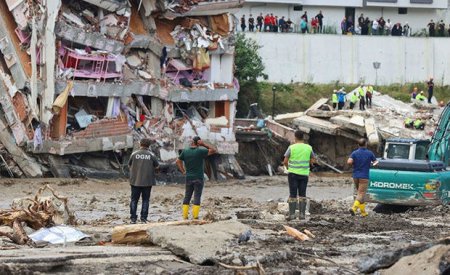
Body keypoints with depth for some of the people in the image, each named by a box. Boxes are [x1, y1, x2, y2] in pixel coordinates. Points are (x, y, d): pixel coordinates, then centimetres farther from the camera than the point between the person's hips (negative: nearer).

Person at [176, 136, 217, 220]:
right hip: (198, 178, -4)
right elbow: (214, 150, -8)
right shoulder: (200, 151, -12)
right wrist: (204, 145, -9)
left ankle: (185, 216, 7)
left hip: (188, 178, 4)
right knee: (197, 197, -1)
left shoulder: (185, 151, 1)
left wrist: (183, 171, 9)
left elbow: (178, 161, 7)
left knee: (187, 197, 10)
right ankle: (195, 217, -5)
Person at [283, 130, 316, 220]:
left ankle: (292, 214, -1)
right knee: (302, 195, 9)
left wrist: (288, 167, 12)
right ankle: (302, 214, 5)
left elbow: (285, 161, -7)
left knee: (293, 195, 2)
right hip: (304, 174, 2)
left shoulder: (291, 148, -8)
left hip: (293, 173, -2)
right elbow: (312, 160, 9)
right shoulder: (309, 148, 1)